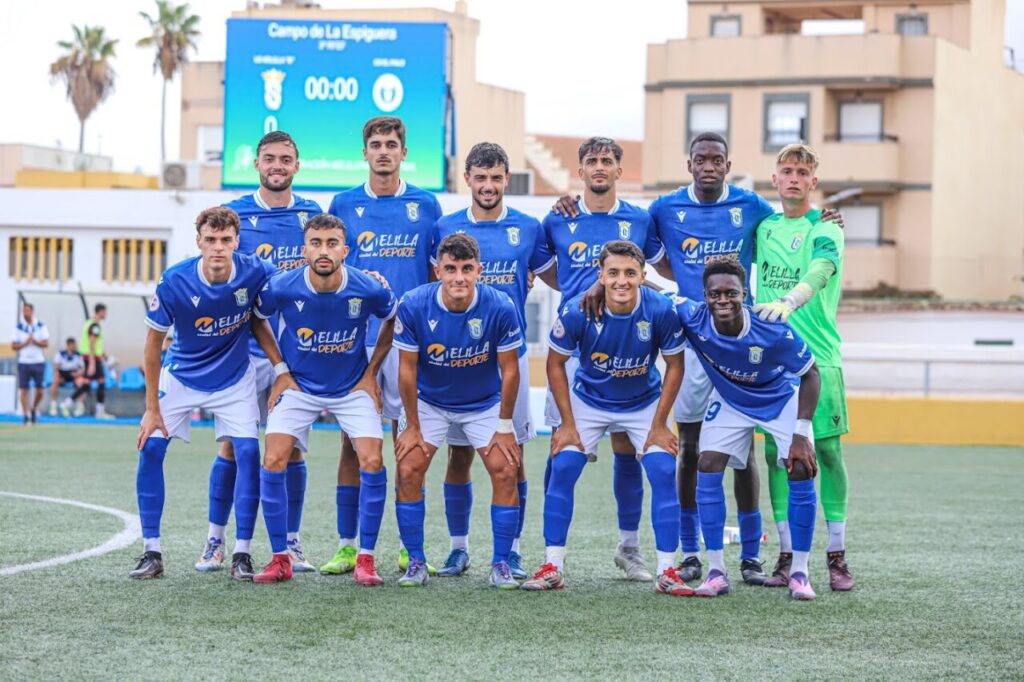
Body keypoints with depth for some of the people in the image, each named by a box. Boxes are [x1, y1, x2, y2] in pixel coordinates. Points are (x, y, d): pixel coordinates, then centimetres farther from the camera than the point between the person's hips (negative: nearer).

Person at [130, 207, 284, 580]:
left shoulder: (256, 272, -23)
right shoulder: (174, 282, -25)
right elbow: (153, 343, -12)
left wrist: (281, 368, -10)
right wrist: (152, 409, -10)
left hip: (234, 378, 0)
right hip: (181, 377, 0)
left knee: (247, 452, -14)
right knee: (151, 447, -10)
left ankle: (242, 553, -4)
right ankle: (151, 552, 0)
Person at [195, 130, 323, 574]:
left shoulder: (312, 216, 7)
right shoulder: (235, 214, 2)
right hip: (246, 349, -1)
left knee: (291, 447, 4)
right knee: (233, 445, 1)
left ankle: (291, 543, 12)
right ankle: (215, 541, 11)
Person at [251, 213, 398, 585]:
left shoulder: (369, 290, -20)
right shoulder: (280, 288, -20)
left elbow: (393, 320, 3)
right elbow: (257, 318, 3)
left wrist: (371, 371, 3)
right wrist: (280, 370, 1)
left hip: (353, 388, 0)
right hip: (298, 386, 0)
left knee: (372, 462, -15)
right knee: (273, 461, -14)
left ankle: (365, 559, -2)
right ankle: (280, 560, -2)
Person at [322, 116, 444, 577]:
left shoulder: (425, 205, 7)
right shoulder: (344, 205, 8)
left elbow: (438, 273, 10)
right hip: (354, 338, 0)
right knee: (353, 441, 0)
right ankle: (347, 546, 6)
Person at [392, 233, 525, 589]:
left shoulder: (501, 307, -24)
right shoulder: (413, 306, -23)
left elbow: (509, 369, -13)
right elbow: (407, 369, -13)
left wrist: (504, 427, -8)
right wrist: (412, 426, -8)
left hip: (485, 404, 0)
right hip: (429, 401, 0)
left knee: (505, 472, -12)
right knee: (408, 471, -12)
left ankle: (501, 564, 0)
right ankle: (415, 562, 1)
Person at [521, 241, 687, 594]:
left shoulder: (661, 310, -26)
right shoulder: (577, 311, -27)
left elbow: (674, 365, -10)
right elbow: (556, 364, -10)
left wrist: (659, 425, -10)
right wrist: (568, 424, -10)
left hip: (645, 403, 0)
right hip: (589, 401, 0)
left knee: (664, 472, -13)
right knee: (562, 469, -11)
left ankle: (667, 571, -4)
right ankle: (552, 567, -2)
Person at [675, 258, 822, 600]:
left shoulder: (773, 331, -37)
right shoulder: (694, 319, -33)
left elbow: (810, 374, -21)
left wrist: (801, 433, -24)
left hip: (781, 399, -2)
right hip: (728, 400, 2)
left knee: (801, 472, -14)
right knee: (707, 469, -10)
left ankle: (799, 572, -2)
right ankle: (716, 570, -1)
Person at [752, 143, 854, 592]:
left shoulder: (825, 230, -4)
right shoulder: (765, 226, 13)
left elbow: (818, 274, -24)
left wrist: (787, 302, -41)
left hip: (818, 357, -4)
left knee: (827, 451, -3)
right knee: (776, 454, 3)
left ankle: (837, 556, 3)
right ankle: (786, 555, 10)